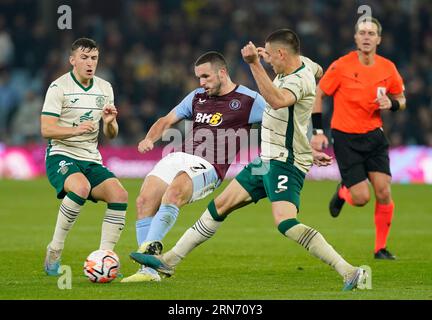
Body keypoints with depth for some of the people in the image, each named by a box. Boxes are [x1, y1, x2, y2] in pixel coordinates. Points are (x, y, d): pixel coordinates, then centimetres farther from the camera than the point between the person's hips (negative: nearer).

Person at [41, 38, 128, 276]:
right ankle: (54, 251, -21)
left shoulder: (105, 88, 12)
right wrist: (76, 129, -29)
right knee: (81, 187, -36)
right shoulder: (59, 87, -6)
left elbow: (111, 135, 15)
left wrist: (109, 122, -9)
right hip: (61, 156, -6)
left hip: (92, 160, 6)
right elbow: (46, 130, -14)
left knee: (119, 195, -19)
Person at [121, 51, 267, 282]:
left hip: (208, 166, -6)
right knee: (144, 200, -15)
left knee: (174, 192, -36)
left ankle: (149, 249, -42)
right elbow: (167, 121, 24)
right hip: (179, 158, 6)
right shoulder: (197, 97, 21)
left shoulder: (248, 100, 4)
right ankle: (149, 270, -13)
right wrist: (149, 139, 5)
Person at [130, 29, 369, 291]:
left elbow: (277, 101, -42)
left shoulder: (300, 80, -20)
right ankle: (170, 261, 21)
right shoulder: (288, 74, 10)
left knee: (286, 223, -26)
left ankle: (351, 273, -25)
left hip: (285, 164, -10)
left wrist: (255, 63, -43)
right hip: (267, 160, 10)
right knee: (220, 205, 12)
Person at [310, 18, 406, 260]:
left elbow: (401, 99, 13)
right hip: (345, 138, -3)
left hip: (374, 135, 3)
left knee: (383, 191, -9)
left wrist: (391, 104, -11)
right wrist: (318, 131, -8)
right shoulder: (341, 67, -12)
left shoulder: (388, 68, -1)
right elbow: (318, 95, -3)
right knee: (361, 198, -9)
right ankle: (342, 192, 30)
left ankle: (381, 248, 7)